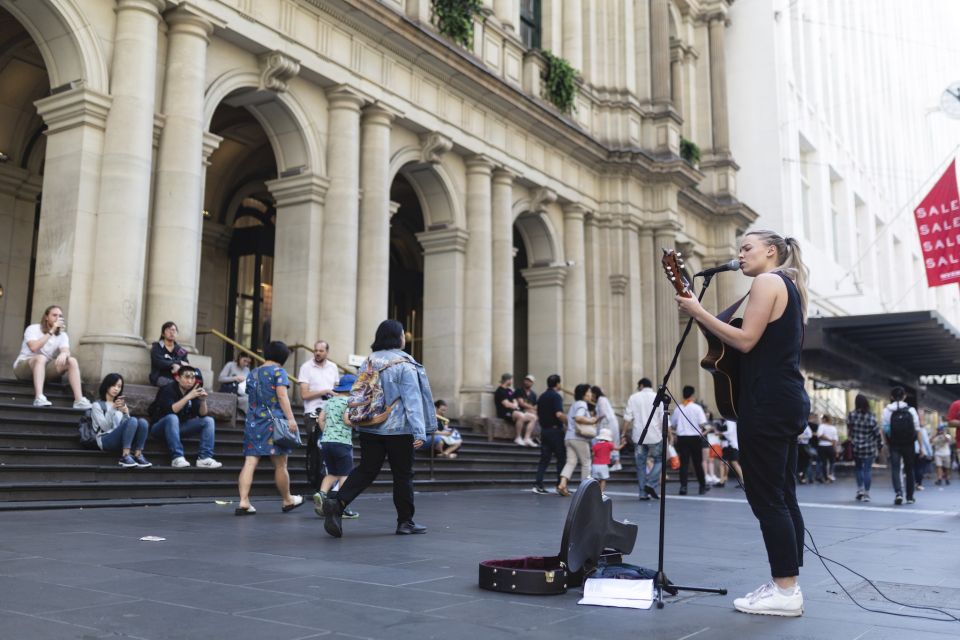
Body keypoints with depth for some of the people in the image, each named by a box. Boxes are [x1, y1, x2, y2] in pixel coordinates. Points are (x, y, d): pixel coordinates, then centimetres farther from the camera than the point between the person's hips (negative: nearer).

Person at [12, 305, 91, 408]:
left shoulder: (62, 335, 6)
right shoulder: (33, 329, -6)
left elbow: (66, 351, -13)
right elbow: (34, 347, -25)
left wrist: (63, 354, -38)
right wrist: (51, 331, -22)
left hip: (45, 368, 4)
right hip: (23, 366, -4)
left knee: (72, 361, -20)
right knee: (41, 358, -37)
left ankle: (79, 400, -32)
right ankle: (39, 398, -52)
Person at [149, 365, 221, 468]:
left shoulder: (192, 391, -1)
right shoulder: (168, 390, -17)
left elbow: (202, 415, -5)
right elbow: (170, 411, -33)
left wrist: (203, 400, -23)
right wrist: (188, 397, -37)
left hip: (179, 428, 6)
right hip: (161, 428, -6)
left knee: (208, 420, -9)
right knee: (172, 418, -37)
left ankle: (204, 458, -22)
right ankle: (177, 458, -37)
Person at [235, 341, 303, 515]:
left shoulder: (252, 374, 17)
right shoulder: (278, 371, -3)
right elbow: (282, 395, -14)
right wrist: (290, 418, -19)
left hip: (252, 421, 5)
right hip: (273, 421, -5)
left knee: (250, 463, 0)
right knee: (280, 465, 6)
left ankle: (243, 502, -9)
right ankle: (287, 500, 21)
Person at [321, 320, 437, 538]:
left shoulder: (368, 362, 7)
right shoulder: (405, 365, -11)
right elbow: (412, 400, -15)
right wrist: (419, 432, -16)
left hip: (370, 428, 5)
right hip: (399, 430, -5)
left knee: (366, 470, 9)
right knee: (403, 474, 8)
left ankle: (337, 502, -13)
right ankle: (405, 522, 17)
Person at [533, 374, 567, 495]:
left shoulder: (541, 397, 13)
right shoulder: (556, 396, -11)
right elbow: (559, 414, -23)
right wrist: (568, 424, -12)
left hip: (544, 430, 7)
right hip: (556, 430, -7)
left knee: (544, 459, 6)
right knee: (561, 458, 3)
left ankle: (538, 484, -2)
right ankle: (560, 485, 4)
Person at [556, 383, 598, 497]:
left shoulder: (574, 405, 21)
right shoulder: (582, 404, -8)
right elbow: (578, 418, -25)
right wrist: (591, 421, -12)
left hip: (569, 437, 8)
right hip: (579, 438, -8)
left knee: (571, 462, -1)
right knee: (586, 463, 5)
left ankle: (562, 484, -19)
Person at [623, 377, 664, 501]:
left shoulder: (633, 398, 6)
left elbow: (627, 418, 1)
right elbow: (663, 419, -2)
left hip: (638, 436, 2)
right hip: (655, 436, -1)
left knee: (641, 464, 8)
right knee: (659, 460, 13)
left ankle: (643, 493, 6)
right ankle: (651, 484, -5)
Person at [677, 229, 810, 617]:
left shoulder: (767, 281, -8)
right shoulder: (790, 286, 22)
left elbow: (746, 340, -17)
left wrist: (698, 312, -12)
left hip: (768, 402, -10)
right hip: (788, 400, 10)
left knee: (765, 496, -7)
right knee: (783, 495, 10)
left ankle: (786, 591, -4)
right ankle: (786, 585, 14)